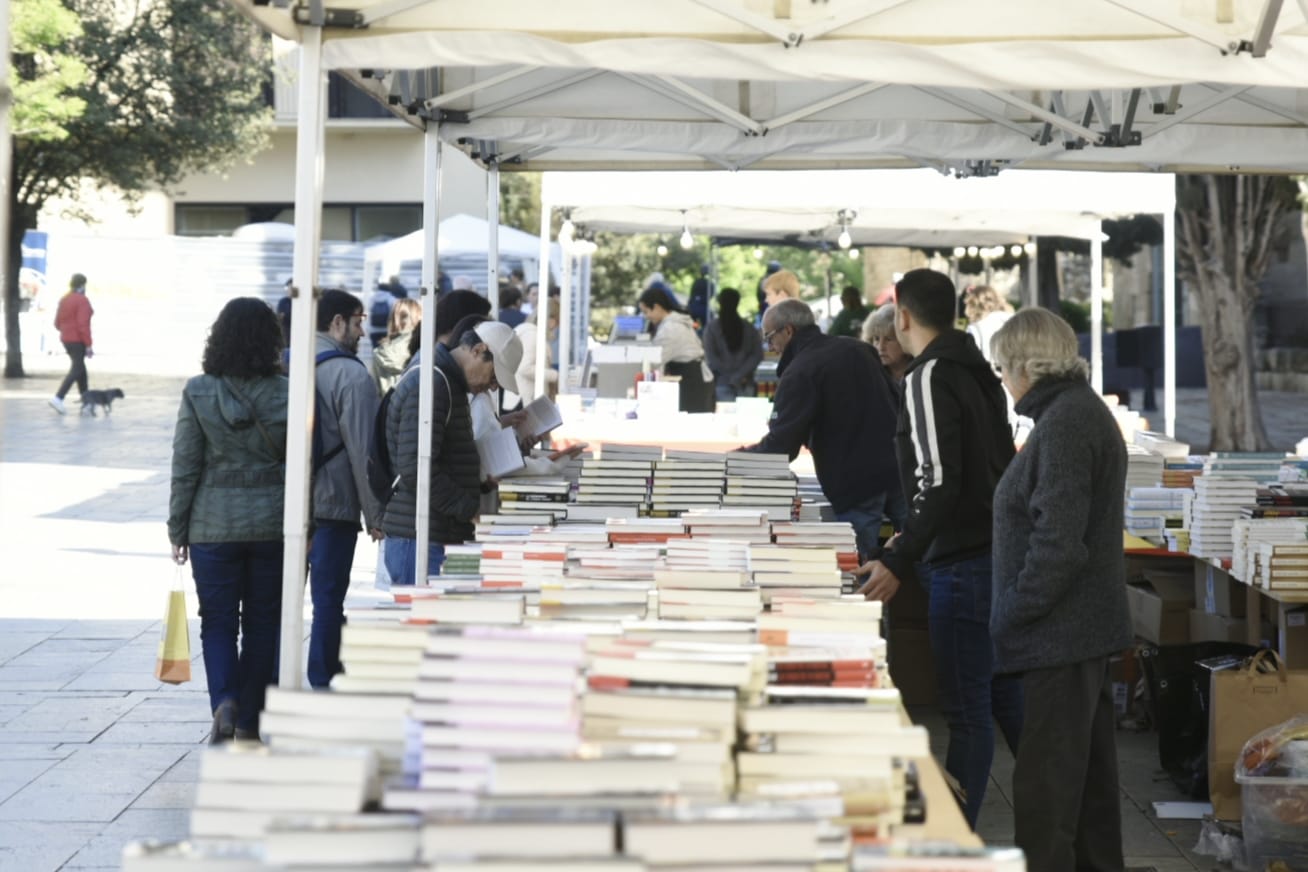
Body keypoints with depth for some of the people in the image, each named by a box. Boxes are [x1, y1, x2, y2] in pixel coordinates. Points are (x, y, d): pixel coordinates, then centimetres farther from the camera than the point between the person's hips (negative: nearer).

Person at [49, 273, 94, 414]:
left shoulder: (63, 300, 8)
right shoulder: (82, 300, -15)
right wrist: (88, 345, -17)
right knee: (76, 370, -7)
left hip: (66, 339, 8)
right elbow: (83, 325, -21)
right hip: (78, 340, -8)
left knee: (80, 367, 19)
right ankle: (58, 398, -19)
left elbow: (57, 323, 10)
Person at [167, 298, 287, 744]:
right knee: (262, 622, 12)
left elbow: (184, 468, -4)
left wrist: (177, 531, 3)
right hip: (273, 523, 1)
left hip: (213, 523, -1)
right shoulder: (287, 393, -5)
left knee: (218, 621, 8)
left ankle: (224, 703, -13)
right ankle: (248, 722, 18)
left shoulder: (198, 392, -6)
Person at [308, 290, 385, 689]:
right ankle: (322, 689, 4)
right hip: (333, 506, -6)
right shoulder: (352, 375, -11)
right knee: (327, 602, 0)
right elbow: (362, 452, -13)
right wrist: (375, 516, -7)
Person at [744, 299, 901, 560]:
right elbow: (893, 401, 22)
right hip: (896, 471, 8)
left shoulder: (800, 373, -13)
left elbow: (781, 447, -16)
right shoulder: (857, 350, 13)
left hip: (856, 486, -8)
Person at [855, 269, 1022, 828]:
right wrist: (910, 539, 27)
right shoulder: (977, 372, 14)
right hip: (997, 548, 9)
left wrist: (899, 563, -26)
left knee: (966, 709, -4)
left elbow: (939, 482, -23)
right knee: (1005, 694, 17)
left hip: (962, 563, -9)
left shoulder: (930, 378, -14)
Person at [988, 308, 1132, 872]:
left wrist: (1012, 615, -15)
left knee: (1044, 782, -6)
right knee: (1090, 767, 19)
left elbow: (1058, 541, -23)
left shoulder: (1063, 423, -18)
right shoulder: (1087, 410, 14)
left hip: (1060, 634, -11)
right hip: (1090, 627, 11)